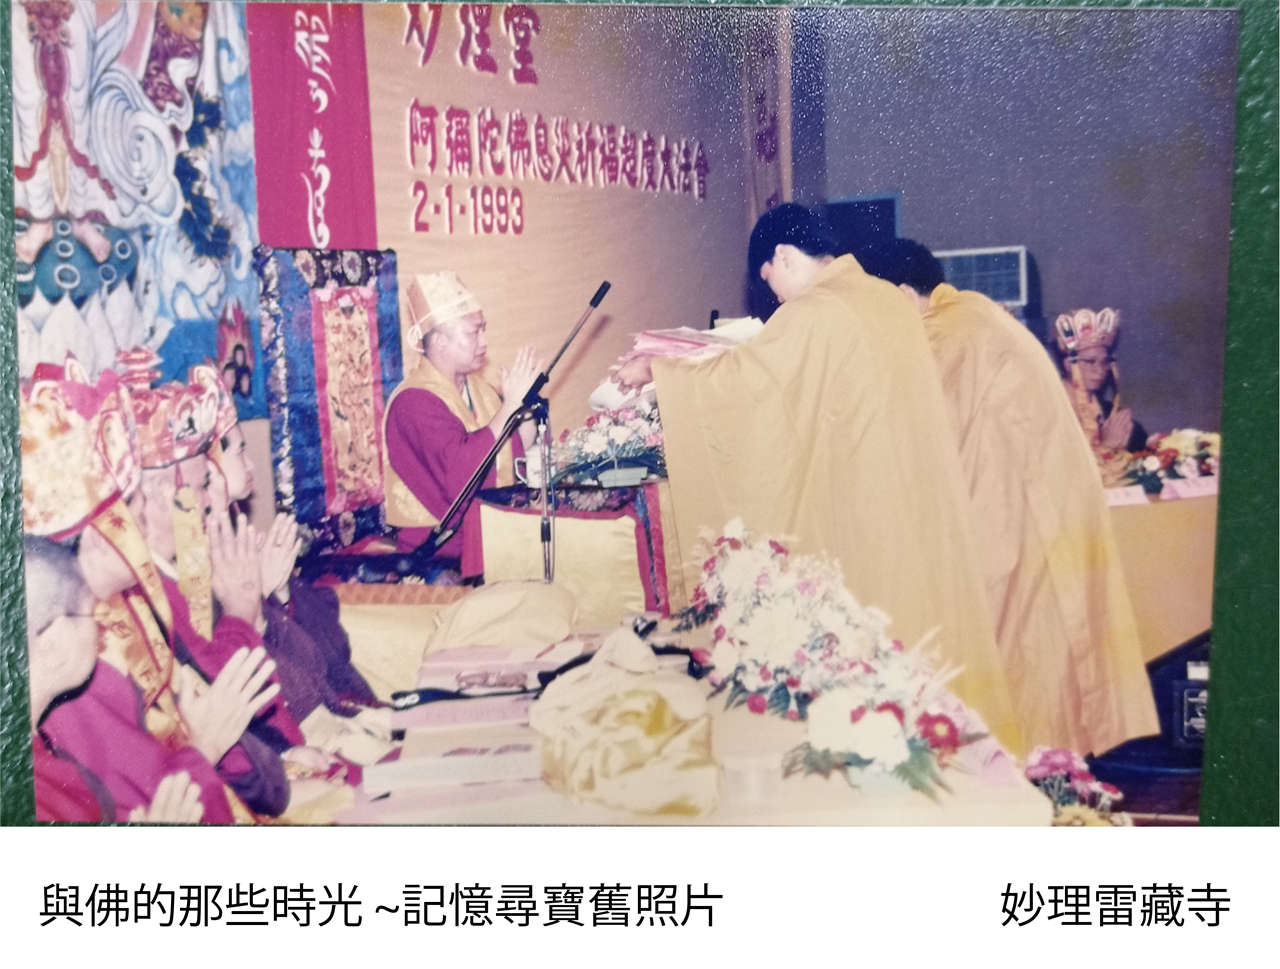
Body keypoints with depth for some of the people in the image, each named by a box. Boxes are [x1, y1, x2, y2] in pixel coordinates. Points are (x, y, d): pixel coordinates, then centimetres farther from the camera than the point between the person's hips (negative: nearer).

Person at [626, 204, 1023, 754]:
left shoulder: (813, 316, -13)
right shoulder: (892, 301, 10)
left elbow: (734, 378, -11)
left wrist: (653, 371, 2)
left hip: (864, 512, -7)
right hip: (925, 505, 7)